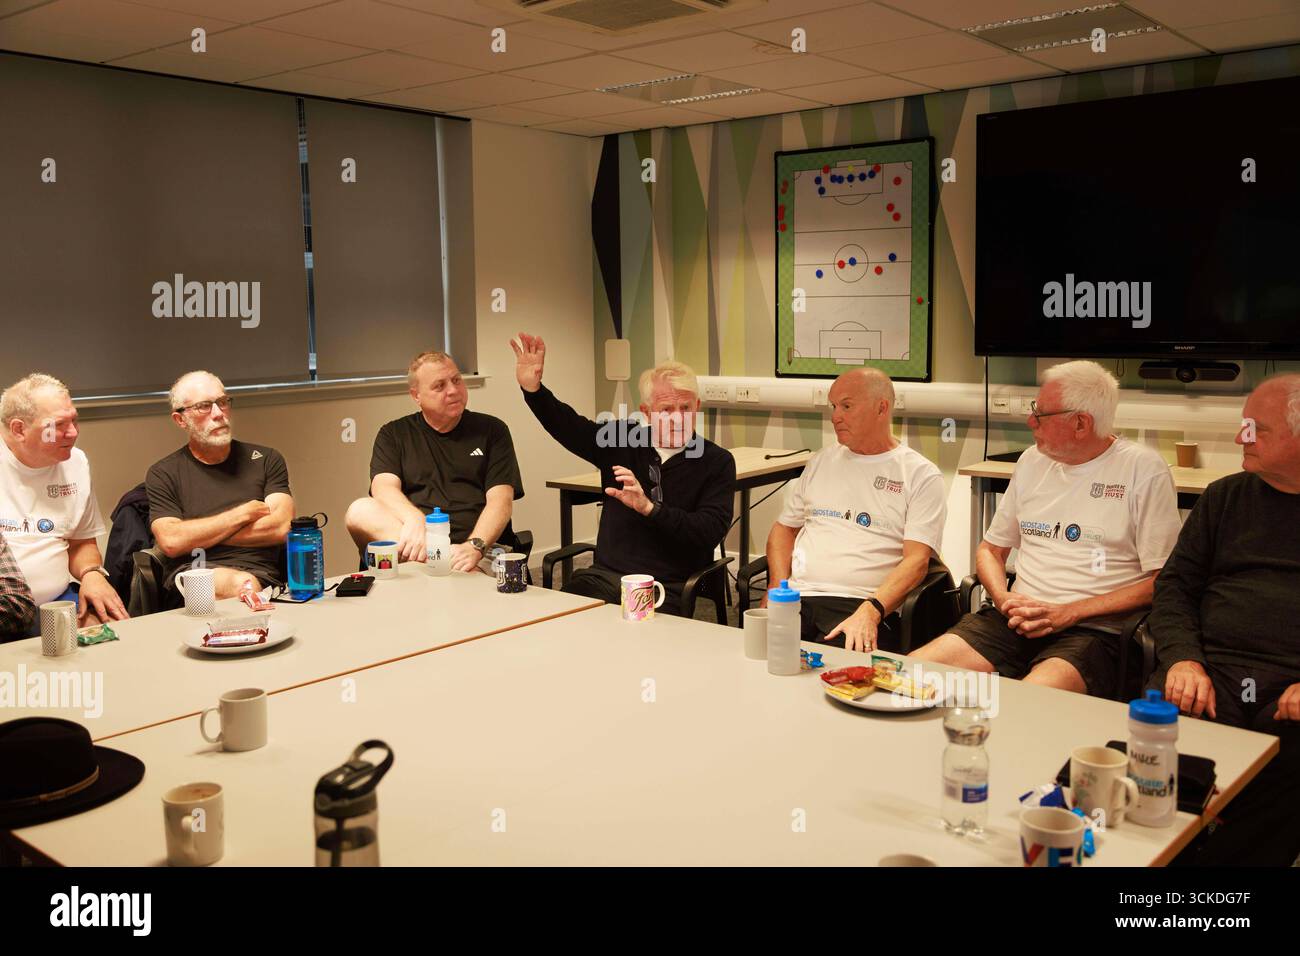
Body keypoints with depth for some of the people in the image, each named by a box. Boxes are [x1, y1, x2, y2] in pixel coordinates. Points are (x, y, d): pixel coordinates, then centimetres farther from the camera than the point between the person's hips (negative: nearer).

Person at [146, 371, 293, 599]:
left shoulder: (266, 460, 15)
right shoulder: (163, 475, 13)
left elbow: (280, 528, 0)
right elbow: (171, 543, -5)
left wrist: (195, 533, 0)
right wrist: (244, 514, -1)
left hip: (262, 575, 2)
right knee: (242, 584, -36)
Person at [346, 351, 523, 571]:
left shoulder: (491, 430, 13)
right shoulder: (394, 434, 17)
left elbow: (501, 501, 1)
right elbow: (384, 488, -1)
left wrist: (474, 546, -20)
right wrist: (415, 520, -25)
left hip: (483, 548, -4)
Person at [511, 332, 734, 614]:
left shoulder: (718, 462, 0)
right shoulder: (621, 442, 10)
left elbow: (711, 531, -11)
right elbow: (567, 426, 13)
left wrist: (649, 508, -21)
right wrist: (532, 388, -3)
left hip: (667, 589, -3)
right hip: (605, 576, 4)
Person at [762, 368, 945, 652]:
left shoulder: (922, 475, 5)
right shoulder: (821, 461, 23)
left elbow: (917, 560, -5)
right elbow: (784, 527, 25)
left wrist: (870, 612, -22)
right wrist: (779, 586, 4)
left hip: (861, 605, -4)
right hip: (798, 597, 4)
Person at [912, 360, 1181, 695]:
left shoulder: (1144, 469, -2)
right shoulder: (1032, 460, 16)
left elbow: (1161, 582, -6)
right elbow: (991, 548, 23)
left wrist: (1069, 613, -12)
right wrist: (1005, 600, 1)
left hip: (1093, 630, -5)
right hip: (1017, 621, 5)